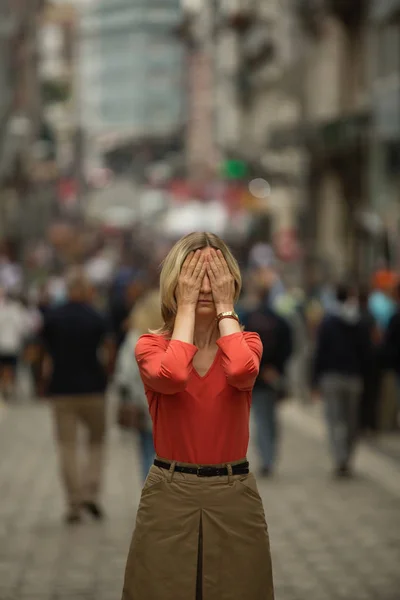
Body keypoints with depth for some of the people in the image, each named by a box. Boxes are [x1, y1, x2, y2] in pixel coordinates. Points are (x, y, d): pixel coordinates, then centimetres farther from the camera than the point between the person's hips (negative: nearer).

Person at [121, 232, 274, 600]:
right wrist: (186, 306, -15)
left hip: (234, 497, 1)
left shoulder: (246, 343, 3)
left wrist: (225, 306, -13)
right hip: (170, 496, -1)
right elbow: (172, 376, -25)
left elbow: (241, 373, -23)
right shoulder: (151, 346, -1)